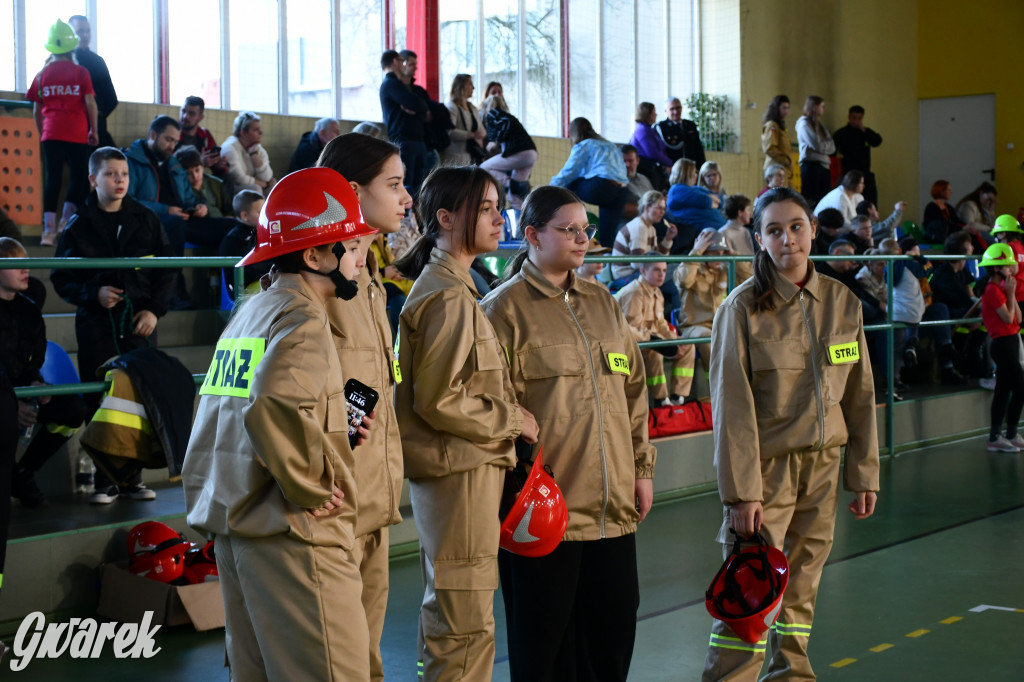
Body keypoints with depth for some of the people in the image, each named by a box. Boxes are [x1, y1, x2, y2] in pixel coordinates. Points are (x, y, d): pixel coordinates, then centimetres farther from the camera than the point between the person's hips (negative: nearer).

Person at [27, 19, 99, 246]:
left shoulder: (42, 74, 7)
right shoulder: (80, 72, 0)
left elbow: (36, 110, 9)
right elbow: (90, 102, -4)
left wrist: (41, 132, 21)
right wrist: (94, 130, 6)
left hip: (51, 132, 2)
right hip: (77, 133, -2)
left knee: (52, 178, 2)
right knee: (79, 176, 11)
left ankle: (49, 229, -5)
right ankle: (66, 221, 3)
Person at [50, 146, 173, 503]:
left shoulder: (146, 220, 7)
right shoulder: (80, 225, 3)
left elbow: (166, 270, 10)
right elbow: (61, 277, 3)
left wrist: (155, 309, -1)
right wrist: (93, 293, -12)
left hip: (140, 323, 1)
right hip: (97, 326, -1)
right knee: (100, 404, -2)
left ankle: (133, 477, 12)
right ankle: (105, 481, 6)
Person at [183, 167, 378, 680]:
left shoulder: (249, 312, 15)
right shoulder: (301, 320, -14)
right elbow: (274, 407, -31)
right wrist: (312, 488, -19)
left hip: (234, 525, 10)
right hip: (292, 531, -10)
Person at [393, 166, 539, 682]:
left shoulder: (448, 286, 16)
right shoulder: (449, 296, -16)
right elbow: (439, 401, -20)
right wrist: (513, 420, -9)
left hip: (457, 470, 11)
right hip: (461, 471, -11)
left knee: (446, 614, 17)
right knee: (467, 624, -7)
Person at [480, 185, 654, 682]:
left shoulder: (602, 302, 15)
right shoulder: (506, 307, -5)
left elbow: (633, 389, 18)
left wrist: (641, 467, 14)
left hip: (612, 503, 6)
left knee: (615, 623, 10)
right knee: (544, 641, 3)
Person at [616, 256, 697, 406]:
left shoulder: (657, 293, 12)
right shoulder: (634, 293, -19)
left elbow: (660, 324, 12)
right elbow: (633, 328, -26)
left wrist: (674, 340, -5)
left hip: (651, 338, 10)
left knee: (688, 347, 2)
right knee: (653, 351, -38)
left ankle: (677, 396, -3)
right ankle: (660, 399, -28)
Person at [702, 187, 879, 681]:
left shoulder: (843, 302, 5)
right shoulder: (743, 306, -8)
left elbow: (859, 395, 10)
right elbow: (732, 405, -10)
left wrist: (864, 474, 8)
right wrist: (741, 491, -14)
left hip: (822, 467, 4)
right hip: (765, 466, -4)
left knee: (802, 589, 12)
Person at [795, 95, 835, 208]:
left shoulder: (820, 125, 21)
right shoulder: (804, 124, -3)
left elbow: (832, 148, 12)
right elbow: (817, 146, -13)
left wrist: (823, 144, -5)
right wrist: (827, 144, 6)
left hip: (823, 165, 8)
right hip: (810, 164, -8)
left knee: (822, 201, 1)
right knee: (810, 200, -11)